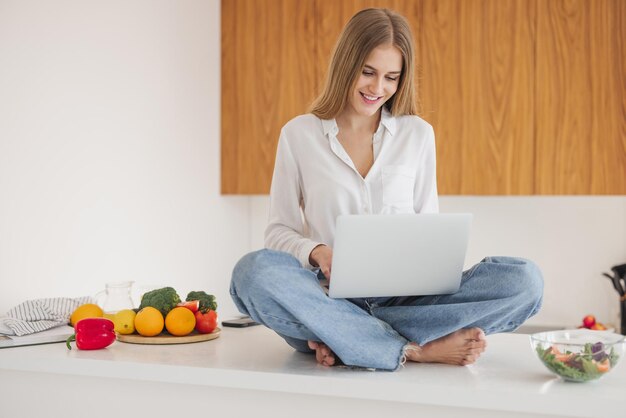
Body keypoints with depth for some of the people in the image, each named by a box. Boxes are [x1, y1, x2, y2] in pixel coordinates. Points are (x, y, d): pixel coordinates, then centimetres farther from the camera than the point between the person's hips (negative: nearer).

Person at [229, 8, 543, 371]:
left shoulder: (417, 134, 11)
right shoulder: (299, 134, 6)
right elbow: (280, 230, 8)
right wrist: (316, 253, -14)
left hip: (404, 299, 2)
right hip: (330, 299, -2)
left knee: (524, 280, -23)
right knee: (254, 271, -34)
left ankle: (341, 340, -26)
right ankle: (417, 350, -29)